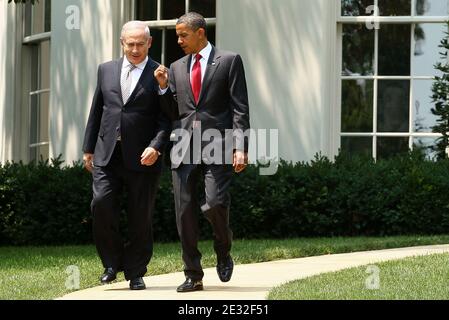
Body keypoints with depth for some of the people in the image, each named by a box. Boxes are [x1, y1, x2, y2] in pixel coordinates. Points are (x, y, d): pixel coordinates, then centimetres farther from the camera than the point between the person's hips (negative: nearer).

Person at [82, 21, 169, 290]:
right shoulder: (107, 70, 13)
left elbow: (166, 118, -4)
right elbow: (96, 111, 17)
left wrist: (156, 147, -18)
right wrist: (89, 148, 14)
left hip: (142, 157, -3)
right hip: (107, 154, 3)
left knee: (140, 216, 1)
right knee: (102, 205, -12)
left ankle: (136, 273, 13)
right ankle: (113, 263, 6)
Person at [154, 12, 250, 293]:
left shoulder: (229, 61, 4)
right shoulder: (176, 68, 18)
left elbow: (240, 108, -2)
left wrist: (241, 148, -11)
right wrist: (164, 87, 3)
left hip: (217, 144, -5)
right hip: (184, 145, 5)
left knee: (215, 203, -18)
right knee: (185, 212, 0)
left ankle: (224, 251, 12)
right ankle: (193, 276, 8)